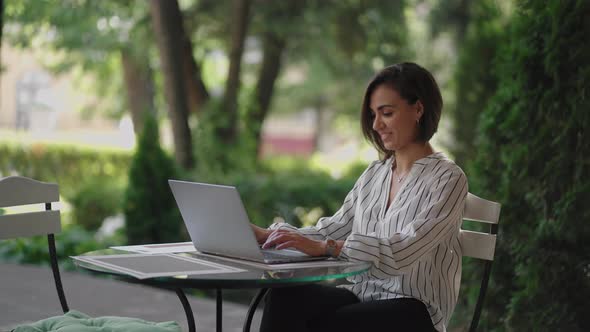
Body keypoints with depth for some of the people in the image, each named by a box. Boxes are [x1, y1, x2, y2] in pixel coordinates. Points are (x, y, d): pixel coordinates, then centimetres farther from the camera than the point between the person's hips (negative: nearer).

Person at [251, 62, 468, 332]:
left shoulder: (447, 179, -7)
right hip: (361, 294, 6)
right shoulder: (375, 173, 16)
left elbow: (404, 252, -21)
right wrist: (268, 235, -4)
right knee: (285, 296, -24)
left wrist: (324, 247, -31)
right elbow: (332, 230, 12)